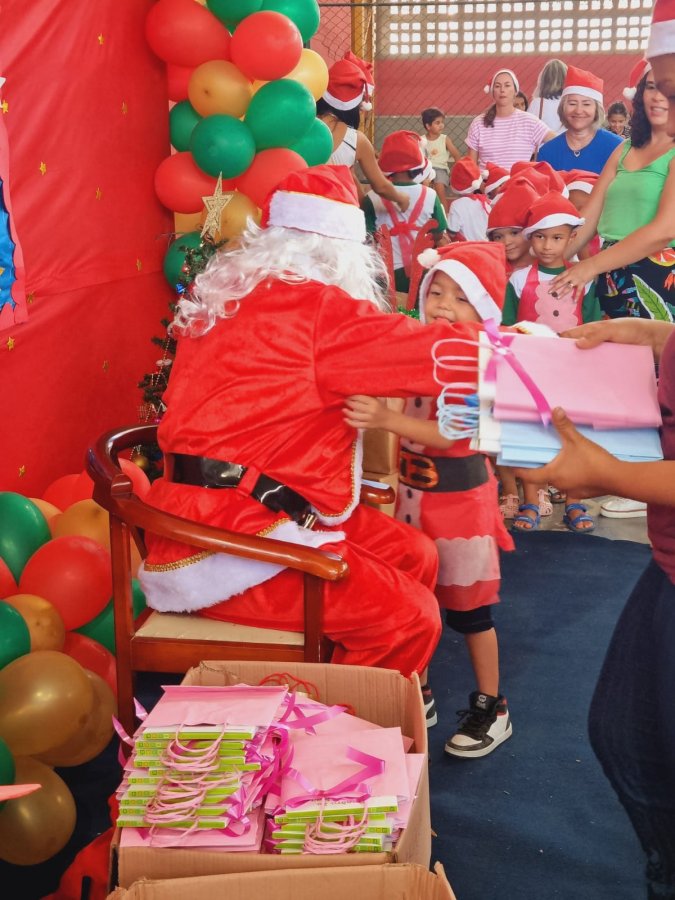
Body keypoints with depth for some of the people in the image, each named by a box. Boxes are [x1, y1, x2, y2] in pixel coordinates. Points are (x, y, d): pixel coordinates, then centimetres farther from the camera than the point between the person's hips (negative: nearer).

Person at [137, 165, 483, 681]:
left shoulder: (234, 293, 12)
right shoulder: (314, 306, -16)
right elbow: (439, 355, -13)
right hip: (223, 544, -10)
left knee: (414, 556, 13)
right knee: (410, 618, -12)